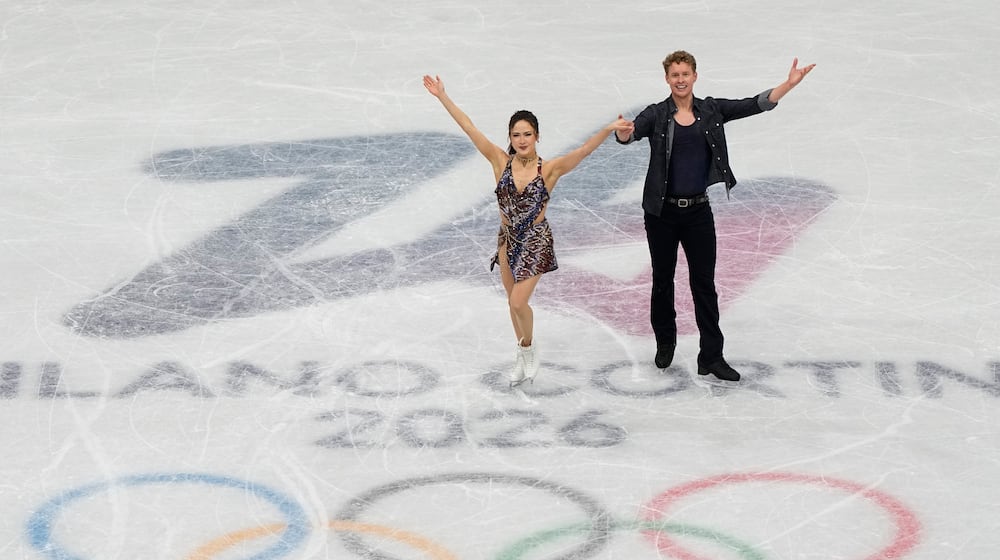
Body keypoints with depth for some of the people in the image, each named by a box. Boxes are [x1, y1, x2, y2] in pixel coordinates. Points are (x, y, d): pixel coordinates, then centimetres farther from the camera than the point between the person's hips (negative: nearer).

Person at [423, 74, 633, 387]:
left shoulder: (549, 170, -14)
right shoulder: (500, 161, -8)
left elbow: (584, 150, -25)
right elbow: (469, 129, -10)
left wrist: (609, 129, -39)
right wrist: (443, 97, -13)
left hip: (536, 242, -3)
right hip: (507, 239, 4)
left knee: (518, 302, -10)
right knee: (514, 302, 15)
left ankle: (528, 349, 19)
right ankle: (524, 356, 35)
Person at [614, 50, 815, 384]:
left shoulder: (711, 111, 1)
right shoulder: (657, 115, -7)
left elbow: (754, 105, -6)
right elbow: (630, 133, -24)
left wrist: (789, 84, -19)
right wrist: (623, 132, -49)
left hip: (698, 210, 2)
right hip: (662, 212, -1)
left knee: (704, 283, 3)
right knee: (663, 279, 12)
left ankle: (711, 356, 7)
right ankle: (665, 343, 32)